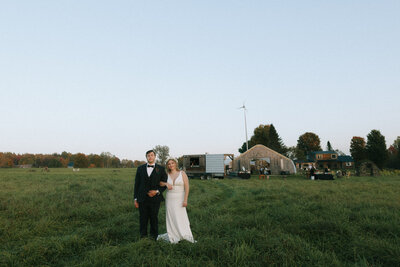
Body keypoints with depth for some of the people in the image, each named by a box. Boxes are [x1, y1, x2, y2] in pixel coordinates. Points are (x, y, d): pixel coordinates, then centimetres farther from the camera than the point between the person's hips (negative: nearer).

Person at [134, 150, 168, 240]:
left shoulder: (161, 169, 1)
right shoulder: (140, 168, 7)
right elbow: (137, 184, 7)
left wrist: (157, 191, -13)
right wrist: (135, 199, 4)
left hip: (155, 199, -1)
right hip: (142, 199, 2)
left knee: (154, 219, 8)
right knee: (143, 219, 7)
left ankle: (154, 238, 23)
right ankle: (143, 237, 23)